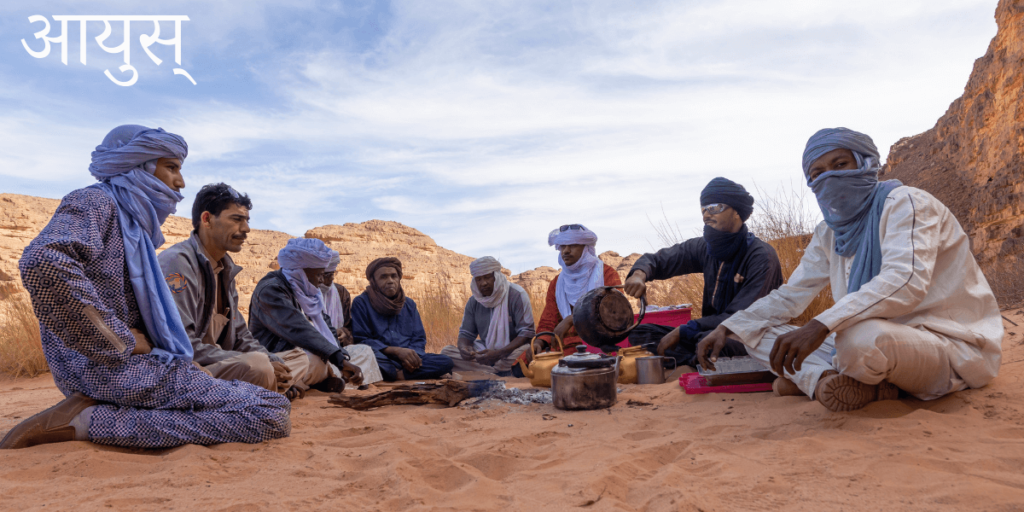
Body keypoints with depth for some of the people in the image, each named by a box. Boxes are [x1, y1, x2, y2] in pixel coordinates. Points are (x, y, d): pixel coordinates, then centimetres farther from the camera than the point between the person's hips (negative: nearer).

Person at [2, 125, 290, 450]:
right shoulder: (94, 202, -7)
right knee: (272, 415, -20)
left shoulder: (132, 220, 21)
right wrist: (120, 344, -21)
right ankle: (91, 421, -16)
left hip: (135, 360, 10)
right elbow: (43, 263, -29)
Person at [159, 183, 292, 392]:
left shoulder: (225, 269, 14)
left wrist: (273, 361, -3)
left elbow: (240, 335, 16)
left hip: (214, 366, 10)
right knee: (257, 364, -28)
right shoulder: (178, 262, -16)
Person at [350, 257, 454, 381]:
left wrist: (413, 355, -10)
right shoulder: (361, 303, 4)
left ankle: (398, 374, -25)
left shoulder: (409, 304, 18)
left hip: (408, 360, 5)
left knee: (446, 362, -20)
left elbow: (419, 338, 15)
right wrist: (397, 351, -15)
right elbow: (361, 340, -5)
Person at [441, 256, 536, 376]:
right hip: (485, 351, 6)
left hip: (511, 352, -5)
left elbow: (527, 332, -15)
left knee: (526, 351, -39)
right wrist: (463, 348, -16)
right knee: (446, 351, -16)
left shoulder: (516, 295, -10)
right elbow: (466, 333, 11)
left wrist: (499, 353, -28)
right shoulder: (473, 301, 6)